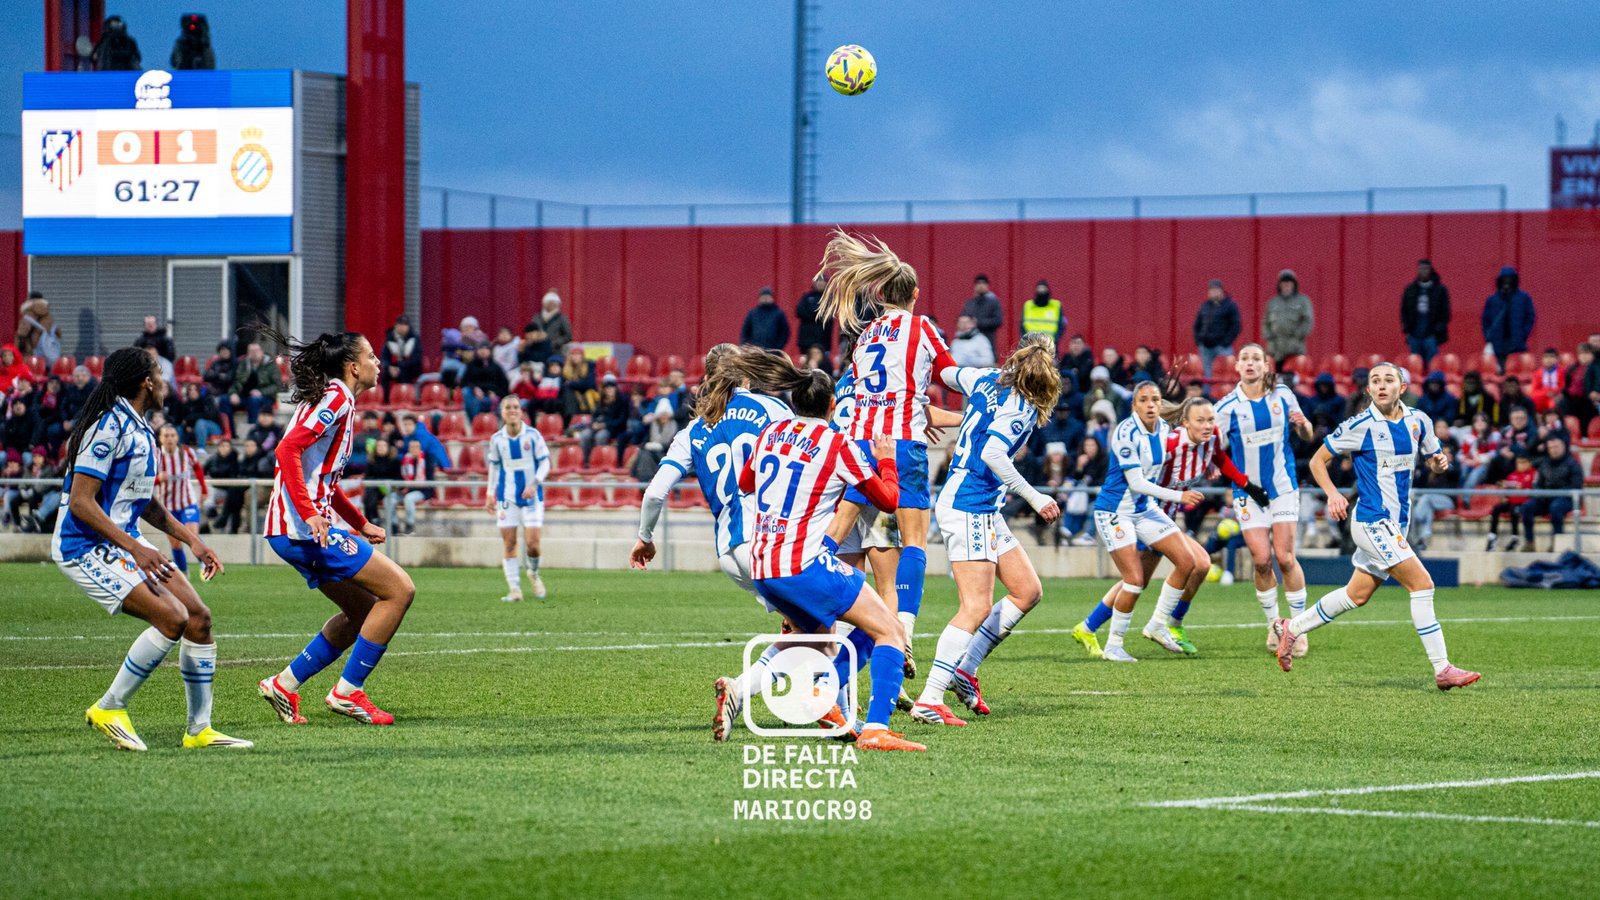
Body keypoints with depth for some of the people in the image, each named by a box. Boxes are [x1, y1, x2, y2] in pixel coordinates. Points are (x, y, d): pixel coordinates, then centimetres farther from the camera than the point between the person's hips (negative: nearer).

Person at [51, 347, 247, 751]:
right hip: (86, 547, -10)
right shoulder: (109, 427, -18)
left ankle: (200, 729, 10)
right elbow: (80, 502, -22)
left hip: (125, 540, 10)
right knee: (172, 617, -21)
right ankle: (109, 709, -8)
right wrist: (135, 549, -24)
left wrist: (191, 539, 18)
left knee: (198, 616, 1)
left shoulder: (138, 428, 12)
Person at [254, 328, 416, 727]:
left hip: (303, 529, 10)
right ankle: (348, 691, -5)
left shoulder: (333, 399, 20)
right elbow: (288, 448, -24)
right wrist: (309, 513, -29)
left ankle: (285, 684, 16)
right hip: (303, 529, -10)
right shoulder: (337, 400, -11)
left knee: (363, 610, 16)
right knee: (399, 590, -7)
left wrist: (360, 524, 29)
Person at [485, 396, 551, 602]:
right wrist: (490, 495, 9)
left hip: (531, 496, -2)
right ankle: (514, 590, 4)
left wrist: (534, 484, -17)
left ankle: (533, 574, 24)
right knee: (509, 544, -3)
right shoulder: (496, 439, 2)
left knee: (533, 543, -8)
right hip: (507, 498, 2)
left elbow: (544, 462, -2)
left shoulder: (532, 435, -5)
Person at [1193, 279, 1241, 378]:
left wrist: (1226, 342, -13)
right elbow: (1197, 324, 21)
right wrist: (1198, 340, 8)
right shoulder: (1205, 306, 15)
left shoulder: (1230, 306, -1)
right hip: (1206, 347, 5)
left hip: (1222, 347, -5)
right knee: (1207, 374, 6)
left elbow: (1236, 326, -6)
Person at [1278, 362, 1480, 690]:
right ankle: (1442, 670, -12)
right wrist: (1333, 493, -19)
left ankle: (1291, 628, 31)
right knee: (1422, 585, -14)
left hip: (1396, 524, 7)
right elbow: (1318, 460, -2)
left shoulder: (1418, 422, 5)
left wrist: (1439, 462, -4)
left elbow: (1432, 459, 20)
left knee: (1357, 595, 15)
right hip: (1371, 520, -7)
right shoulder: (1360, 426, -11)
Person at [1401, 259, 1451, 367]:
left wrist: (1438, 331, -7)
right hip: (1414, 336, 3)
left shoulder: (1440, 289, 2)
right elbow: (1404, 312, 15)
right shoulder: (1410, 290, 11)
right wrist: (1406, 330, 4)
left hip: (1432, 336, -3)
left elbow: (1445, 313, 1)